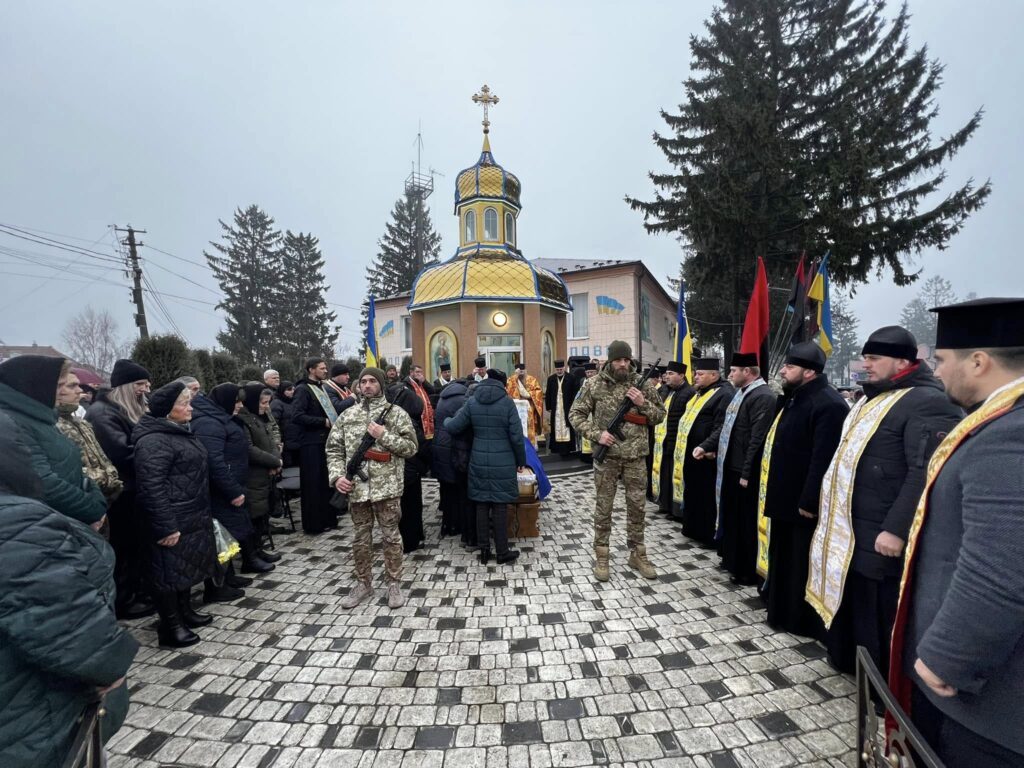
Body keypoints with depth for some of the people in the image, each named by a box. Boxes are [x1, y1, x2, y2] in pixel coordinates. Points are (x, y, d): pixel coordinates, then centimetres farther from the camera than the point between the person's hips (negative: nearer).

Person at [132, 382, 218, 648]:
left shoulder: (180, 432, 12)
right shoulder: (154, 441, -21)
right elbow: (152, 488, -24)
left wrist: (202, 513, 23)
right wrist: (166, 527, -24)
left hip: (192, 517, 10)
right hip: (173, 522, -10)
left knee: (187, 566, 20)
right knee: (170, 571, 3)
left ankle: (185, 611, 36)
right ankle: (170, 626, 16)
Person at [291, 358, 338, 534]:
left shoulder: (321, 388, 16)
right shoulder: (303, 389, -10)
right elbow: (297, 416, -21)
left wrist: (332, 422, 8)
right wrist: (323, 422, -17)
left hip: (325, 440, 8)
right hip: (311, 443, -8)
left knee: (327, 482, 13)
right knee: (313, 483, -1)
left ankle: (328, 518, 24)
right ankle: (312, 524, 9)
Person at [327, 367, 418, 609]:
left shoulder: (396, 414, -2)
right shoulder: (347, 416, 7)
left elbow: (411, 447, -7)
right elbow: (334, 449, 8)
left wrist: (384, 435, -17)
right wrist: (337, 475, -7)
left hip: (387, 486, -3)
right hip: (357, 487, 3)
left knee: (391, 537, 7)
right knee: (360, 538, 14)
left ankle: (393, 584, 22)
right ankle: (363, 583, 30)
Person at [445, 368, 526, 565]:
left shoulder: (472, 402, -1)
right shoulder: (507, 402, -9)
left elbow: (454, 427, 2)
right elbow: (516, 436, -10)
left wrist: (446, 420, 25)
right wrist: (521, 461, 4)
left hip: (479, 461, 3)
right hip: (503, 463, -3)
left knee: (481, 505, 11)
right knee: (500, 506, 4)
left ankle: (483, 550, 20)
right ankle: (502, 552, 14)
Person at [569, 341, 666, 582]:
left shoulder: (643, 384, 2)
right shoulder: (594, 384, -4)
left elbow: (660, 415, 7)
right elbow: (575, 415, -2)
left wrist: (643, 404, -12)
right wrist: (596, 434, -15)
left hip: (636, 457, 2)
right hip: (606, 457, -2)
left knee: (637, 507, 12)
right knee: (603, 507, 7)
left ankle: (637, 554, 28)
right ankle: (601, 556, 22)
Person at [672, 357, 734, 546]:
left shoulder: (724, 394, -16)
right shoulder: (699, 393, 14)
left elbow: (722, 428, -25)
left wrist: (705, 447, -32)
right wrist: (683, 446, 11)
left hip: (705, 457, -9)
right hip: (690, 453, 9)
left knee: (707, 497, 2)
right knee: (693, 493, 18)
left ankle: (709, 536, 14)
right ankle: (693, 528, 32)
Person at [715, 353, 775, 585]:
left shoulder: (763, 396, -19)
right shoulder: (742, 392, 12)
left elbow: (757, 439, -22)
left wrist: (746, 473, -21)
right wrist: (713, 448, 15)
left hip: (745, 471, -9)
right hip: (731, 466, 10)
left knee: (746, 522, 4)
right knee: (733, 517, 20)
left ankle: (748, 571, 17)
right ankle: (733, 559, 35)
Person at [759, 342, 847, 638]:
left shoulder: (828, 404, -21)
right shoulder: (794, 398, 11)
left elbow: (823, 460, -26)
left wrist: (809, 502, -24)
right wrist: (773, 492, 18)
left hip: (804, 503, -10)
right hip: (785, 498, 10)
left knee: (803, 564, 5)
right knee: (785, 559, 21)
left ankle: (805, 622, 22)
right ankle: (782, 611, 37)